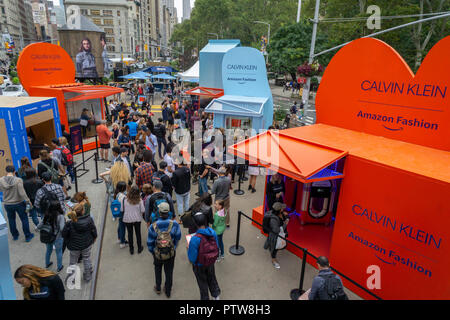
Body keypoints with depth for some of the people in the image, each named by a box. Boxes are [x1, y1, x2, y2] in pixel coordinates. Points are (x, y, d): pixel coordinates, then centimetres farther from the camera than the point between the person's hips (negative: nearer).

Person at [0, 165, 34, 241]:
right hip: (19, 203, -3)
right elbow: (22, 193, -23)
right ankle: (28, 236, 23)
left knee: (11, 220, 23)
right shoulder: (18, 180, -23)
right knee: (24, 219, 13)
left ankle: (15, 236, 39)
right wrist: (28, 201, -10)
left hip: (7, 204, 3)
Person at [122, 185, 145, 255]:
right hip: (137, 219, 0)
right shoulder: (140, 200, -16)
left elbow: (122, 210, -6)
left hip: (127, 219, 0)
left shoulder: (125, 200, -15)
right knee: (138, 233, 16)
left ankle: (131, 249, 26)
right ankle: (139, 248, 28)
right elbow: (143, 210, -12)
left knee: (130, 234, 15)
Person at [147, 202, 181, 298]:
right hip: (171, 253, 0)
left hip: (158, 254, 0)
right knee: (169, 272, 22)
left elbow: (150, 242, -11)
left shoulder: (153, 226, -24)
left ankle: (158, 288, 45)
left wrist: (152, 251, 8)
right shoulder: (174, 224, -23)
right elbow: (178, 237, -6)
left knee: (158, 269, 29)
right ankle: (168, 291, 40)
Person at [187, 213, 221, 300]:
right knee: (211, 278, 30)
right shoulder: (213, 232, -20)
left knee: (202, 282, 24)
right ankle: (216, 295, 48)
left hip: (199, 265, -3)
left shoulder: (195, 239, -35)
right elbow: (217, 248, -4)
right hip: (211, 263, 4)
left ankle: (205, 298, 46)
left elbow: (192, 258, -25)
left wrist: (188, 249, -7)